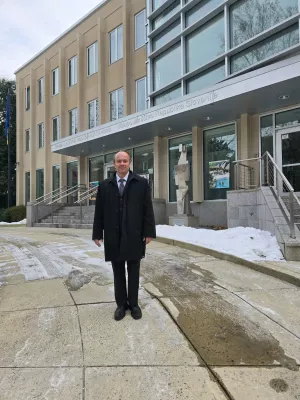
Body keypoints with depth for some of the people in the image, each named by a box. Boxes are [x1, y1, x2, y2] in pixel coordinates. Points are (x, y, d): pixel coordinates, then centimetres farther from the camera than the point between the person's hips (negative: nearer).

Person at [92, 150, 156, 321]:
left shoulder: (142, 183, 1)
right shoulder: (105, 185, 6)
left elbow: (148, 209, -2)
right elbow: (99, 211, 5)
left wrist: (149, 232, -6)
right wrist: (97, 233, 2)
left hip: (134, 236, -1)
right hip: (113, 236, 2)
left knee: (134, 272, 10)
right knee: (118, 272, 11)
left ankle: (133, 303, 26)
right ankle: (121, 304, 25)